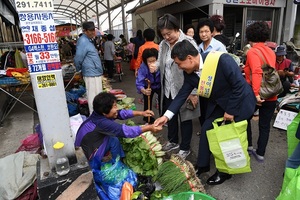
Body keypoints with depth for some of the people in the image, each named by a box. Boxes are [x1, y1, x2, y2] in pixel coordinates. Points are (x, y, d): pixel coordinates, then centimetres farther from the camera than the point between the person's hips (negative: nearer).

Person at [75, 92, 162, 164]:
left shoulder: (99, 114, -8)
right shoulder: (102, 123, -33)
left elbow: (121, 113, -2)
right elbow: (125, 131, -35)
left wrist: (141, 113, -8)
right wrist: (149, 128, -32)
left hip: (92, 145, 9)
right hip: (88, 155, -9)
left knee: (116, 133, 6)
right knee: (113, 140, -22)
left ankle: (122, 158, 16)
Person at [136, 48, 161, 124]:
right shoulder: (143, 67, -32)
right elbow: (139, 82, -37)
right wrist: (143, 90, -57)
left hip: (160, 86, 0)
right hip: (148, 86, 1)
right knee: (147, 102, -3)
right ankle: (148, 119, 21)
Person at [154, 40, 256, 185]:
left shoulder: (222, 60, -32)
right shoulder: (190, 73, -12)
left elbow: (239, 85, -27)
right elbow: (182, 94, -7)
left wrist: (230, 111, -20)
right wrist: (167, 116, -16)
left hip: (240, 103, -6)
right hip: (219, 104, 6)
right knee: (206, 129, 6)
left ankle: (225, 171, 26)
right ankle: (202, 165, 26)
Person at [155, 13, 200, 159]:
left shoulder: (188, 43, -16)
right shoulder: (163, 44, 5)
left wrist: (194, 92, -17)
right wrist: (154, 65, -8)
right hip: (168, 89, 7)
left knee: (185, 118, 10)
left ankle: (185, 148, 28)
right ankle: (173, 141, 43)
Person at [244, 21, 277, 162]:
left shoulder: (252, 51, -10)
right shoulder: (271, 52, 10)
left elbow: (257, 72, -26)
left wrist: (256, 93, -29)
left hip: (256, 95, -5)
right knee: (265, 126, 14)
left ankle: (248, 146, 28)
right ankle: (260, 153, 22)